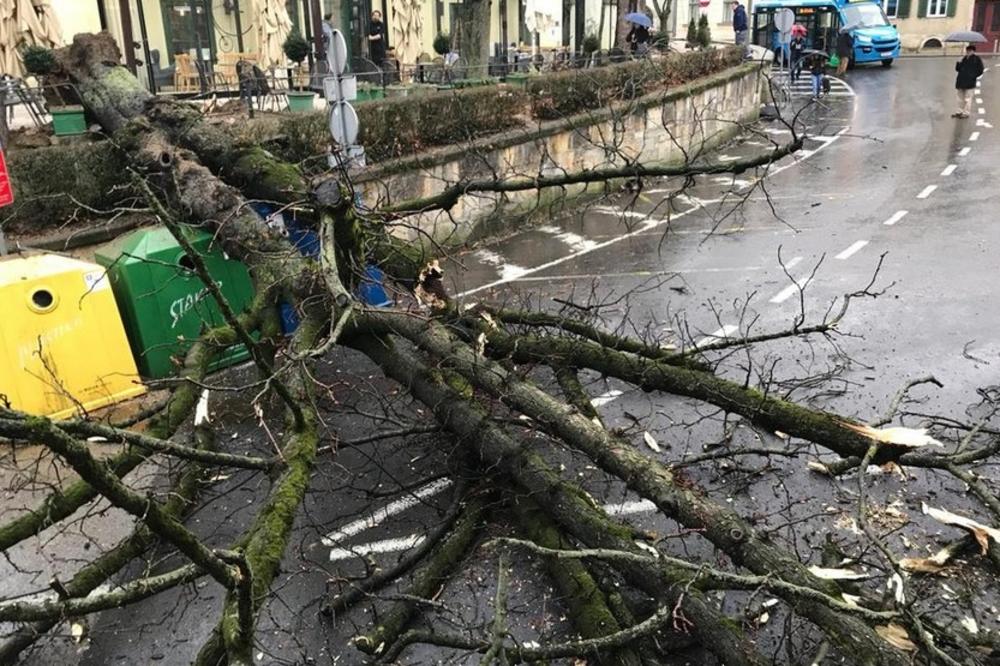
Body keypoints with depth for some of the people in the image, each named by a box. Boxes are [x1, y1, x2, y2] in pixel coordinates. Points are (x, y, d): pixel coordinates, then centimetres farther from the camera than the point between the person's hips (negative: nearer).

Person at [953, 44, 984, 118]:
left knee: (967, 98, 0)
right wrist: (959, 63, -6)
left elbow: (980, 71, -3)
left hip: (969, 83, -6)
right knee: (961, 98, 14)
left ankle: (966, 113, 6)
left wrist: (973, 76, -11)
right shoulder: (964, 59, 12)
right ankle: (960, 112, 24)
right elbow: (958, 69, 12)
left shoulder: (977, 59, -3)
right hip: (961, 82, 6)